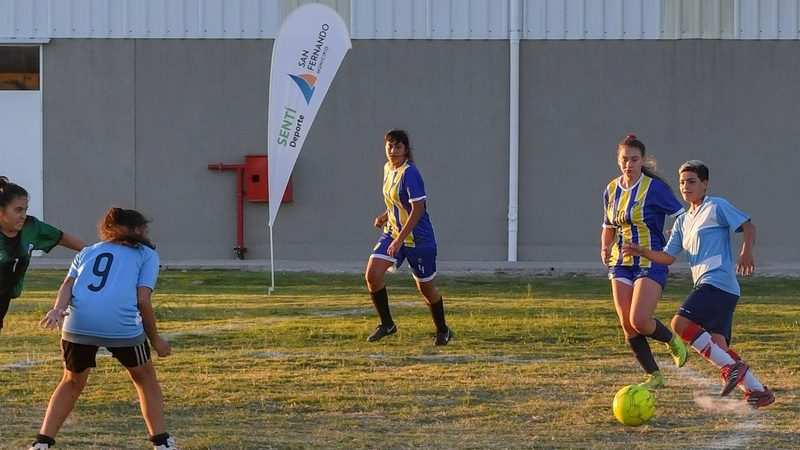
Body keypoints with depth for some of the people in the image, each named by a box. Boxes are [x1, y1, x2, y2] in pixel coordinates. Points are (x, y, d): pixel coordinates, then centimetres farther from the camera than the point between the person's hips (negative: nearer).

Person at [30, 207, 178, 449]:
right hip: (122, 326, -3)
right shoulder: (146, 254, 19)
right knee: (145, 379, 21)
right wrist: (155, 340, 14)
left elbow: (68, 283, 10)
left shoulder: (87, 252, 30)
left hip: (78, 322, 3)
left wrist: (58, 309, -5)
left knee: (72, 382, 25)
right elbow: (142, 299, 7)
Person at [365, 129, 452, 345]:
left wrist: (400, 239, -26)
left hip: (418, 238, -7)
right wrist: (385, 216, 5)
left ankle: (443, 331, 27)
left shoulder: (409, 173, -20)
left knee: (426, 287, 6)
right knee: (372, 274, -11)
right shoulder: (388, 168, 6)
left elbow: (418, 209, -24)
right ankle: (387, 324, 3)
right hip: (393, 232, 7)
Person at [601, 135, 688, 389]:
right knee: (627, 326, -1)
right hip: (621, 264, 6)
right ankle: (653, 375, 12)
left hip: (651, 264, -6)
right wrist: (605, 248, 4)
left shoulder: (655, 188, -10)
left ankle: (672, 341, 14)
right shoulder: (612, 190, 9)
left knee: (639, 321, -18)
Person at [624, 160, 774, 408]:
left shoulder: (716, 207, 1)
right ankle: (758, 390, 6)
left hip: (717, 281, -8)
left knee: (680, 323, -21)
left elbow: (748, 225, -4)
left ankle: (730, 367, -17)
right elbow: (668, 256, 21)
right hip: (705, 284, 8)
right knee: (717, 344, 1)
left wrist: (746, 253, -20)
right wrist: (643, 252, 6)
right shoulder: (682, 222, 23)